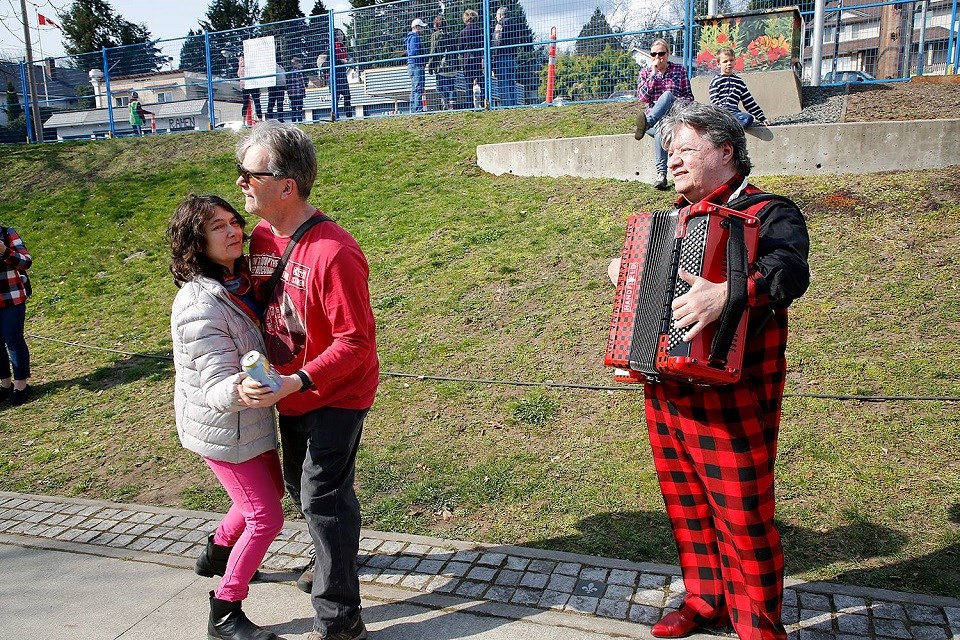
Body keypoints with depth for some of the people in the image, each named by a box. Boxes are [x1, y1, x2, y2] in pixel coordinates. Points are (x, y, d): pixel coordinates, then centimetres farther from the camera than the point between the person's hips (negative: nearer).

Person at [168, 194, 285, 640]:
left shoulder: (239, 281, -3)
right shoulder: (200, 309, -30)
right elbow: (217, 390, -35)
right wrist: (240, 389, -56)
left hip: (247, 418, 9)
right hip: (221, 428, -9)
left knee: (271, 489, 25)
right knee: (266, 517, -2)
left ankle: (216, 555, 48)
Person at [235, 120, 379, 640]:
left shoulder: (333, 253, -28)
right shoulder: (261, 237, -2)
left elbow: (355, 342, -26)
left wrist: (294, 382, -35)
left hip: (336, 395, -8)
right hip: (289, 392, 9)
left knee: (322, 497, -3)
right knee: (299, 485, 24)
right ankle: (330, 557, 51)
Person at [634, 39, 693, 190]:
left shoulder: (679, 70, 13)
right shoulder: (645, 72, 14)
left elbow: (689, 96, 11)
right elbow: (642, 98, -1)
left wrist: (678, 102, -12)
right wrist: (653, 74, -3)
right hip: (654, 115, 0)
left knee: (667, 95, -33)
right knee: (659, 128, -39)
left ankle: (646, 123, -59)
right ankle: (661, 174, -49)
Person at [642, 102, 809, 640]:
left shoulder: (768, 214, -8)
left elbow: (791, 270, -29)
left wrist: (728, 293, -47)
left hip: (731, 401, -7)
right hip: (666, 392, 7)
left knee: (744, 519, 3)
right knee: (687, 507, 17)